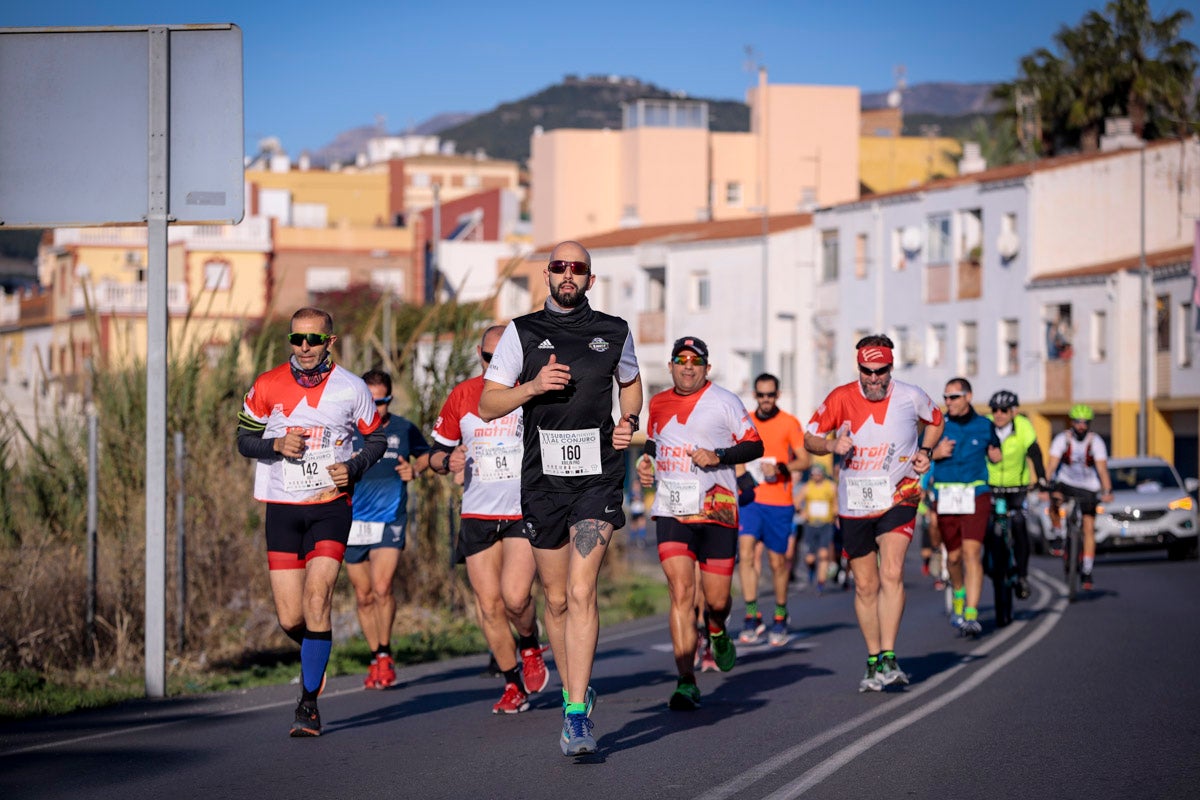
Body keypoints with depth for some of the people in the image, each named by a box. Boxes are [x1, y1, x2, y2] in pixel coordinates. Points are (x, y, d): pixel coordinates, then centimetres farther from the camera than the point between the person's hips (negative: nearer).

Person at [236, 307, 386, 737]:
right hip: (282, 508, 2)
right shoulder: (267, 387, 0)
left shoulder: (351, 388, -1)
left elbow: (376, 438, 11)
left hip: (331, 505, -1)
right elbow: (244, 439, 8)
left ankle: (309, 702, -7)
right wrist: (277, 445, -12)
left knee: (316, 600, -17)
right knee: (290, 618, -2)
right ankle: (316, 655, 34)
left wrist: (352, 467, -8)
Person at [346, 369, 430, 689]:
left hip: (389, 521, -2)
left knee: (382, 587, -18)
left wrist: (415, 469, 0)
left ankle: (385, 654, -2)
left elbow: (427, 454, 20)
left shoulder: (404, 430, 2)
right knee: (363, 596, 7)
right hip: (353, 522, 2)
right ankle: (376, 661, 20)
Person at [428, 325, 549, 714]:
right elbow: (437, 453, 13)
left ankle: (530, 648, 14)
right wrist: (447, 460, -9)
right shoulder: (461, 396, 6)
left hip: (527, 511, -3)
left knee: (515, 595, -19)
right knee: (488, 605, 0)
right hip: (478, 516, 3)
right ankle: (514, 684, 16)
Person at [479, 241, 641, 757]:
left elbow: (630, 382, 27)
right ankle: (573, 692, 28)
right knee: (556, 599, 9)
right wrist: (532, 387, -14)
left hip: (598, 476, -1)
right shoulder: (522, 333, 5)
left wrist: (629, 422, 7)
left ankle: (577, 716, -17)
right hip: (543, 478, 1)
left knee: (581, 593, -14)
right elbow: (487, 405, 2)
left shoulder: (614, 333, 8)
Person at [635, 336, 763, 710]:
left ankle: (717, 632, 40)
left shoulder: (724, 401, -1)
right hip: (671, 510, 2)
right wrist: (645, 463, 10)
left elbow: (754, 446, -1)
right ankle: (686, 683, -12)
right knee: (680, 591, -13)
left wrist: (718, 456, -16)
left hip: (716, 510, -2)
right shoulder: (658, 404, 12)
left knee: (716, 598, 1)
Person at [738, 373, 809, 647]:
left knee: (777, 561, 5)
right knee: (746, 553, -15)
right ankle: (752, 616, -11)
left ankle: (780, 616, 24)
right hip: (750, 499, 2)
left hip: (779, 502, -2)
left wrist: (780, 468, -20)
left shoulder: (789, 423, -1)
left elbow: (804, 460, -5)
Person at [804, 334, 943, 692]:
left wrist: (925, 451, -1)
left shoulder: (911, 397, -4)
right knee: (865, 585, 7)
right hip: (854, 504, 2)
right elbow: (809, 437, 3)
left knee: (892, 574, -21)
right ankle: (873, 662, 19)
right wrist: (832, 445, -17)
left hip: (897, 498, -2)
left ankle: (889, 659, -22)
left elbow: (936, 421, 17)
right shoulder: (841, 398, -6)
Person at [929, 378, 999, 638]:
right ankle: (959, 594, 39)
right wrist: (935, 454, -11)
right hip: (945, 497, 2)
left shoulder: (984, 426, 5)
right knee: (954, 556, 8)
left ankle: (971, 615, -17)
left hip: (976, 496, -1)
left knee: (972, 553, -14)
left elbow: (996, 457, 19)